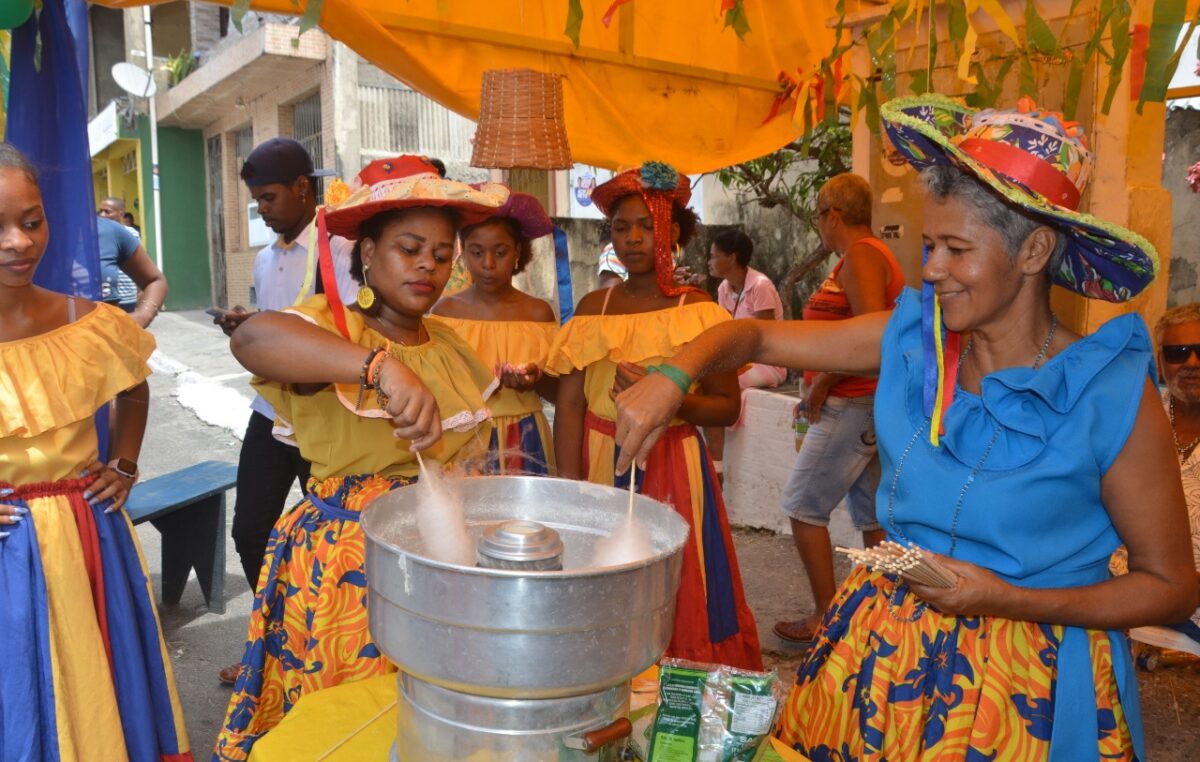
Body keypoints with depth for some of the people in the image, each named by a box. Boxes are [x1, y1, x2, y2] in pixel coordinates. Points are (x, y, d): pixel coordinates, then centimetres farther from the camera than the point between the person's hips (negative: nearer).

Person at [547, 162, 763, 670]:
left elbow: (727, 408, -3)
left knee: (675, 598, 4)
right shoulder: (594, 308, 4)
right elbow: (569, 403, -3)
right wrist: (570, 489, -12)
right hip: (600, 466, 2)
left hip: (673, 470, -1)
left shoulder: (698, 311, -1)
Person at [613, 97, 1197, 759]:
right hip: (886, 649, 3)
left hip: (1028, 682, -3)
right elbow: (758, 336, -1)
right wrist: (672, 379, -19)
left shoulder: (1112, 394, -16)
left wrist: (1009, 599, -20)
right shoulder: (913, 337, -7)